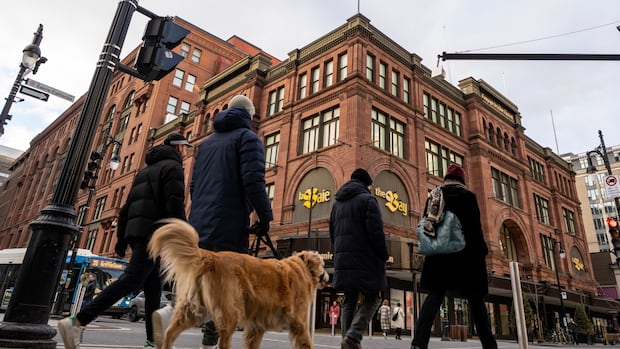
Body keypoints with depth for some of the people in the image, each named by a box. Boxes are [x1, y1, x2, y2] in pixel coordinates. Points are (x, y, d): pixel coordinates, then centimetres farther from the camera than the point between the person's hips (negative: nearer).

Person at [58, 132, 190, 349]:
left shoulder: (145, 171, 27)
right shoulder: (173, 167, 0)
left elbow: (127, 207, 22)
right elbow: (175, 204, -15)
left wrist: (121, 239, 20)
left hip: (137, 232, 9)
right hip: (154, 233, -9)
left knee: (153, 287, 9)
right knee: (130, 281, -12)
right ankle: (77, 322, -17)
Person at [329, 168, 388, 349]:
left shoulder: (337, 202, 16)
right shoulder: (367, 199, -7)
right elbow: (376, 232, -14)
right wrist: (383, 256, -4)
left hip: (343, 258, 7)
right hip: (365, 258, -6)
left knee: (349, 301, 12)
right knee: (371, 299, 2)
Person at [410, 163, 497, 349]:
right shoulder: (468, 196, 1)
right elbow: (475, 226, -6)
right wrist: (482, 251, 1)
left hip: (440, 254, 3)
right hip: (466, 253, -2)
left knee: (434, 296, -2)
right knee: (475, 299, 9)